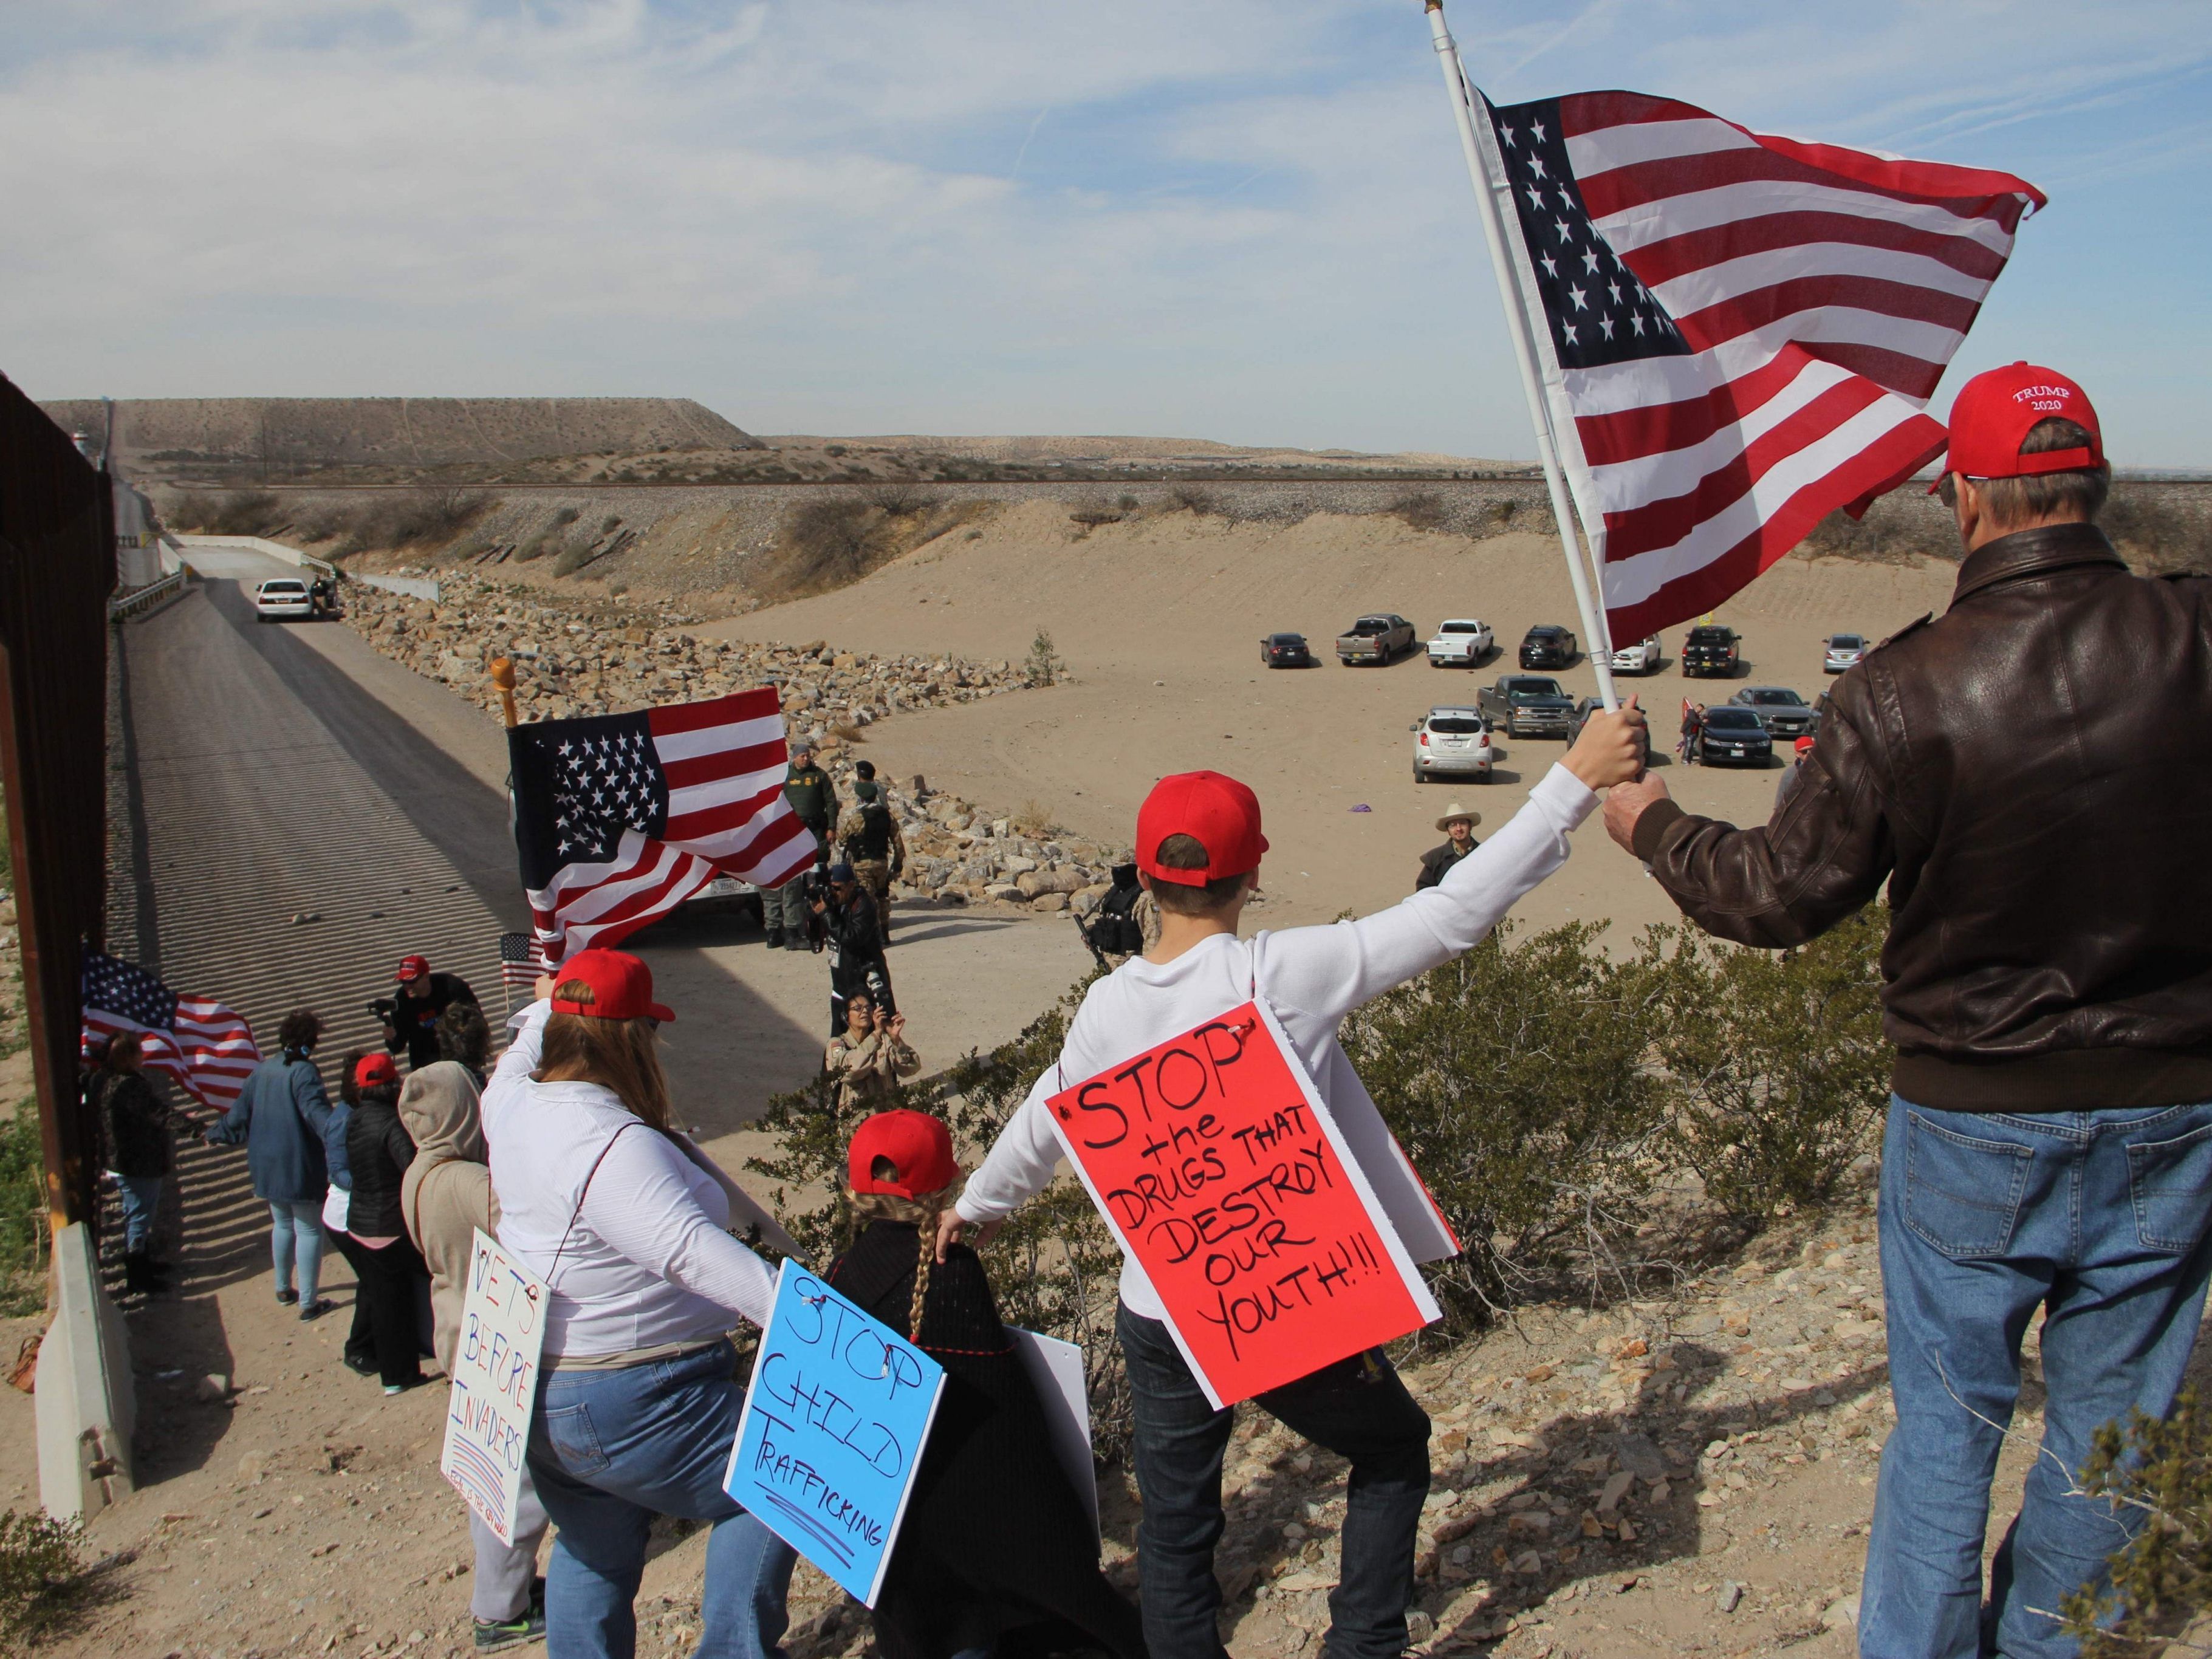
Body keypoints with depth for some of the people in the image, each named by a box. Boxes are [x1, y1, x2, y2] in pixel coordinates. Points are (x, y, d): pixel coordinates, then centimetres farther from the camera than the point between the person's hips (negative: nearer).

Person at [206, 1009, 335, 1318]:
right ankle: (308, 1302, 6)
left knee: (282, 1224, 24)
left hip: (267, 1167, 7)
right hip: (301, 1168, -7)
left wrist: (215, 1134, 33)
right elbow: (318, 1113, -32)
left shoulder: (261, 1072, 5)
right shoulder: (304, 1072, -18)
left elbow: (239, 1114, 14)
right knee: (309, 1230, 3)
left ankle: (284, 1289, 38)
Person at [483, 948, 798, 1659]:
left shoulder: (516, 1104, -1)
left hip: (540, 1394, 9)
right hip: (636, 1405, -9)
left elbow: (515, 1064, 24)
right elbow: (691, 1248, -39)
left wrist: (543, 1011, 41)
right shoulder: (611, 1144, -28)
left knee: (593, 1550, 24)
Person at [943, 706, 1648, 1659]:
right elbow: (1454, 915, -19)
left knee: (1175, 1524, 18)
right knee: (1395, 1447, 23)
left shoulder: (1107, 1006, -4)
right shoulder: (1283, 973, -18)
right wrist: (1576, 779, -16)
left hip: (1160, 1319, 4)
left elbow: (1039, 1130, 12)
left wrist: (975, 1206, 33)